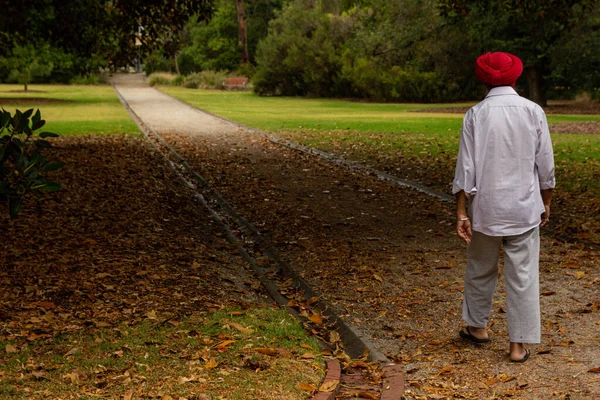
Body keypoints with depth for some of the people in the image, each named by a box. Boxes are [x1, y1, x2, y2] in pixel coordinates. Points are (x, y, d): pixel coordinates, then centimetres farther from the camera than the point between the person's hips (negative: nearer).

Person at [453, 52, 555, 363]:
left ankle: (478, 326, 34)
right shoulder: (533, 112, -3)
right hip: (524, 208, 0)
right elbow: (545, 165, 1)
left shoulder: (476, 115, -6)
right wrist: (546, 202, 14)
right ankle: (518, 344, 7)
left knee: (480, 269, 18)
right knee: (523, 274, 5)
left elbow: (465, 168, -8)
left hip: (486, 207, 0)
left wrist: (461, 213, -4)